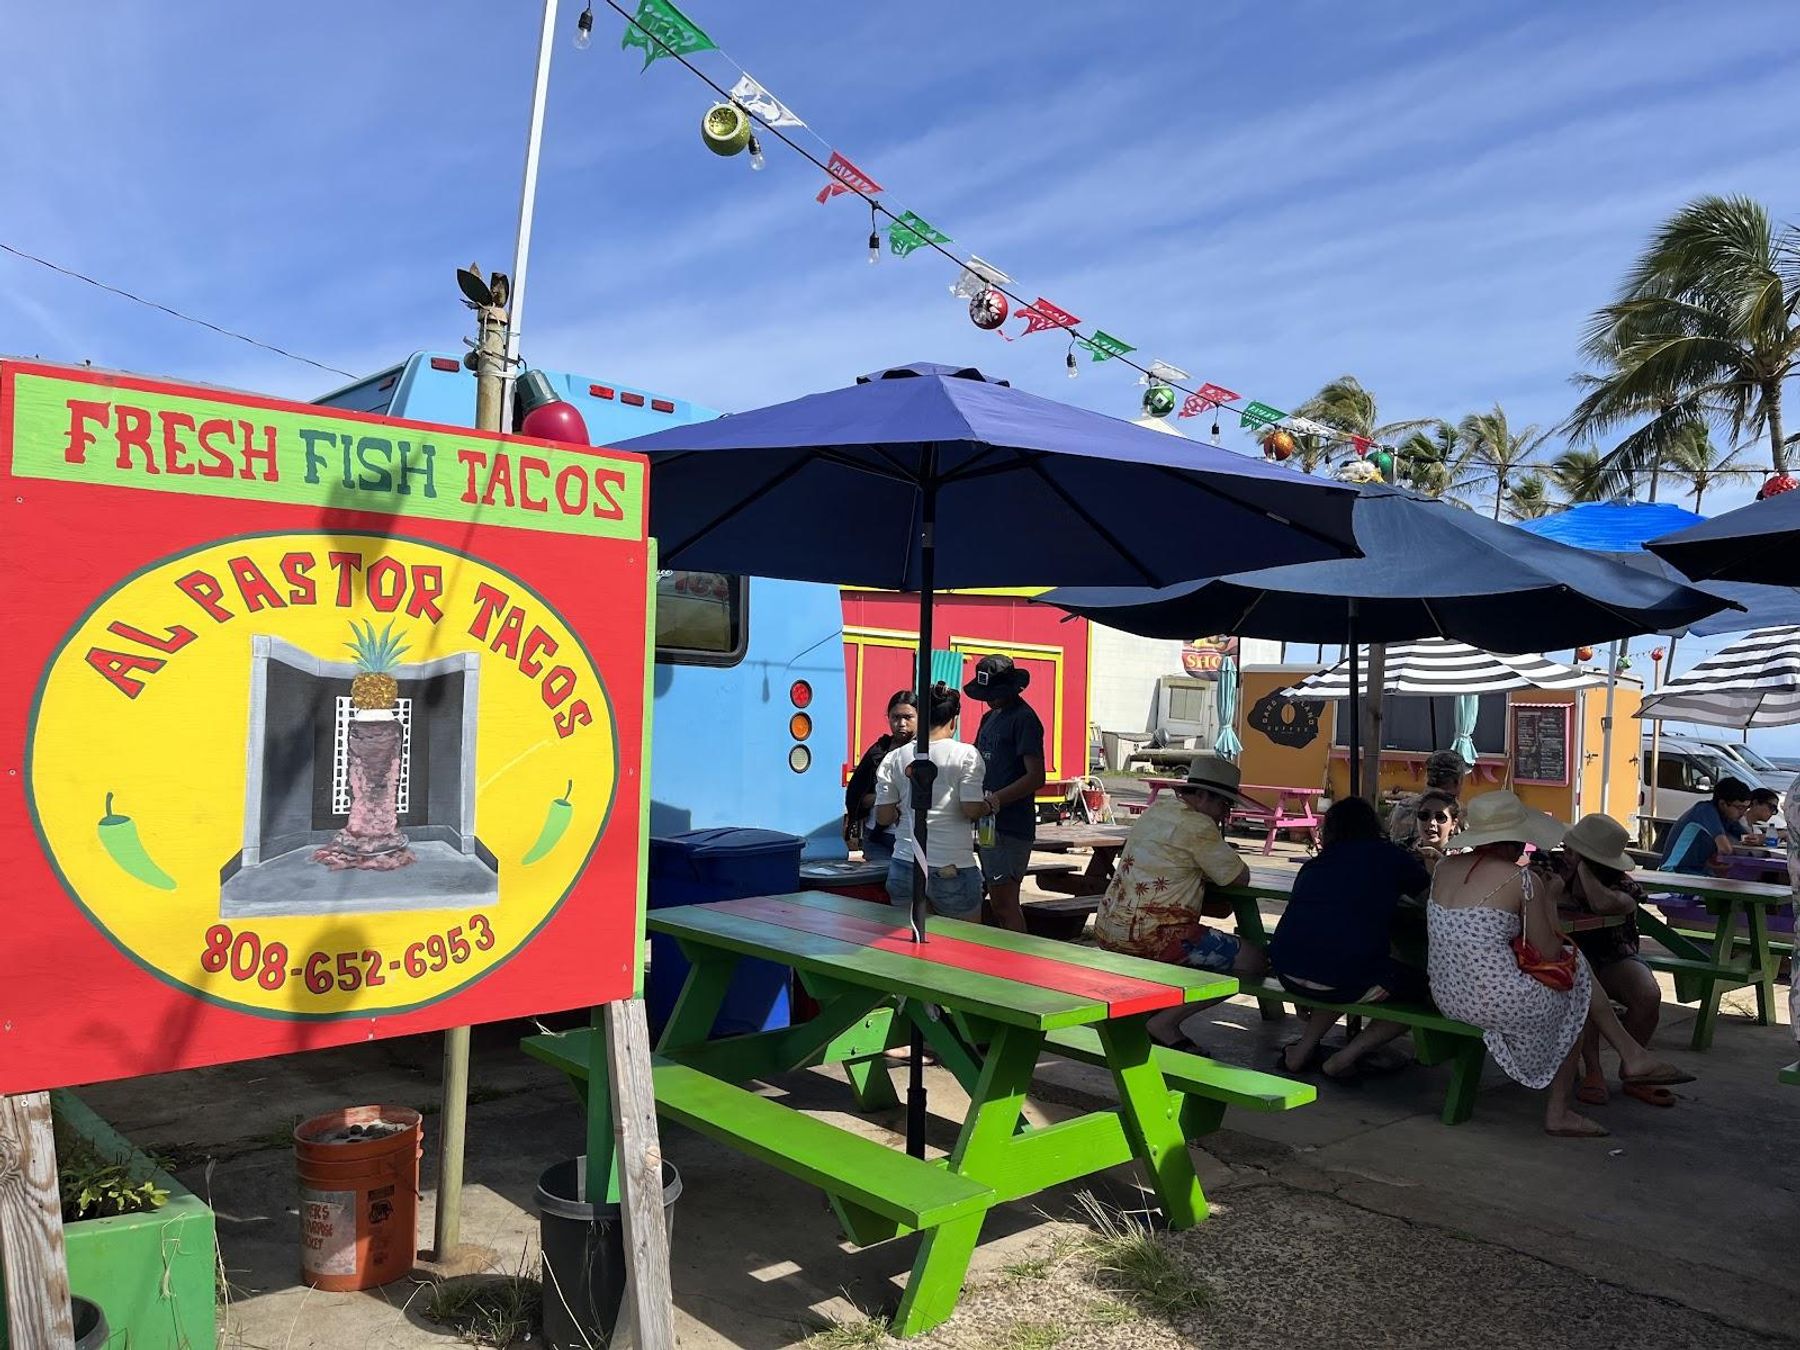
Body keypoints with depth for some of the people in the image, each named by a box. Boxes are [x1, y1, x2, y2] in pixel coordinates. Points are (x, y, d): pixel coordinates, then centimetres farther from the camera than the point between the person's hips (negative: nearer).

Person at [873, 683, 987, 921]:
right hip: (953, 869, -3)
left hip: (904, 866, 4)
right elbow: (972, 810, -12)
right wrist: (987, 807, 9)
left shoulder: (893, 758, 4)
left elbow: (884, 817, 3)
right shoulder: (966, 754, -7)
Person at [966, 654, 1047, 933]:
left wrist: (995, 800, -24)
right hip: (989, 822, 9)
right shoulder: (990, 717, 17)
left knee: (1004, 902, -8)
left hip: (1011, 825, -9)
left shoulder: (1024, 719, -11)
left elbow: (1036, 777, -17)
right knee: (997, 901, 14)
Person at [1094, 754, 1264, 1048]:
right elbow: (1240, 878, -3)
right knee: (1253, 960, -6)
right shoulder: (1198, 826, -10)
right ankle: (1166, 1022, -7)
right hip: (1150, 935, -9)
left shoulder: (1157, 809, 16)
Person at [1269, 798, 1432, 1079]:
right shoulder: (1390, 857, 7)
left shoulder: (1313, 864, 19)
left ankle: (1304, 1049, 25)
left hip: (1287, 972, 6)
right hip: (1344, 979, -6)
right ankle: (1344, 1060, 9)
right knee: (1422, 987, 18)